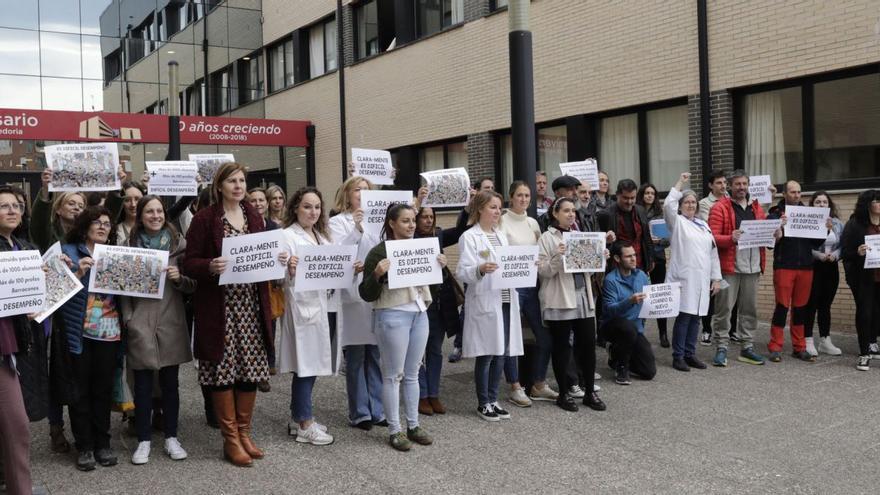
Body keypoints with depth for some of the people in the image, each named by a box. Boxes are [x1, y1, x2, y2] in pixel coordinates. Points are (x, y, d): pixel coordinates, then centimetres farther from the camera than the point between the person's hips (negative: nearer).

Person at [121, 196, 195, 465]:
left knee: (170, 383, 8)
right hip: (141, 326, 0)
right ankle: (143, 440, 15)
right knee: (143, 385, 4)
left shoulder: (179, 245, 4)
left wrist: (179, 278, -15)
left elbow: (193, 286, 6)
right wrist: (128, 320, -3)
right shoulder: (130, 246, 4)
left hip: (170, 324, 1)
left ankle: (171, 437, 19)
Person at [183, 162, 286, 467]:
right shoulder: (204, 218, -5)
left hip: (252, 304, 5)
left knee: (250, 368, 8)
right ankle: (230, 439, 12)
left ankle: (244, 432, 22)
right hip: (219, 307, -5)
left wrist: (277, 260, -3)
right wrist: (210, 266, -26)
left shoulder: (254, 217, 12)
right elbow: (189, 264, -6)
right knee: (223, 370, 0)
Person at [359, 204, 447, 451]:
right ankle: (395, 430, 10)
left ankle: (413, 426, 22)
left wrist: (439, 268, 2)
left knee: (412, 374, 13)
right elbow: (367, 294, -9)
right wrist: (377, 274, -26)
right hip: (393, 316, -6)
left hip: (419, 314, 6)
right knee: (393, 375, 1)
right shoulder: (379, 252, -8)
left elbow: (431, 286, 19)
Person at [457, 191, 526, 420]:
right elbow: (463, 272, -13)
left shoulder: (502, 235, 17)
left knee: (501, 353, 9)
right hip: (484, 304, -7)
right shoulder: (469, 237, -6)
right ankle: (483, 403, 13)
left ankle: (492, 399, 22)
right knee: (486, 354, 0)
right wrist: (480, 270, -31)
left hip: (505, 301, 7)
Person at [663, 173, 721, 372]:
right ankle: (678, 356, 0)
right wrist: (680, 182, -11)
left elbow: (713, 252, 18)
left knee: (695, 317, 8)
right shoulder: (677, 222, 3)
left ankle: (690, 354, 17)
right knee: (683, 316, -7)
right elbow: (668, 205, -18)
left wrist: (716, 277, 12)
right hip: (683, 278, -5)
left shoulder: (703, 225, 19)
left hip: (701, 279, 6)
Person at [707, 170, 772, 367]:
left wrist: (774, 234, 1)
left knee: (750, 309, 10)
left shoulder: (756, 208, 16)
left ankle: (747, 348, 19)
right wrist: (731, 238, -26)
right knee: (724, 308, -4)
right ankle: (721, 349, 3)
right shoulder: (720, 207, -2)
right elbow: (712, 237, -9)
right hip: (729, 266, -5)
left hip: (752, 267, 5)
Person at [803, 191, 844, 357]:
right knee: (811, 304, -2)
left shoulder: (838, 224, 9)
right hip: (812, 268, -5)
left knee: (826, 305, 11)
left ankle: (825, 341, 18)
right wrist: (819, 255, -19)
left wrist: (835, 255, -11)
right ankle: (808, 341, 4)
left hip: (831, 268, 5)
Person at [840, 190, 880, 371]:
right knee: (864, 312, -1)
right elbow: (845, 251, -7)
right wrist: (857, 253, -25)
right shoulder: (854, 224, -4)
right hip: (863, 277, -4)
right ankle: (864, 354, 5)